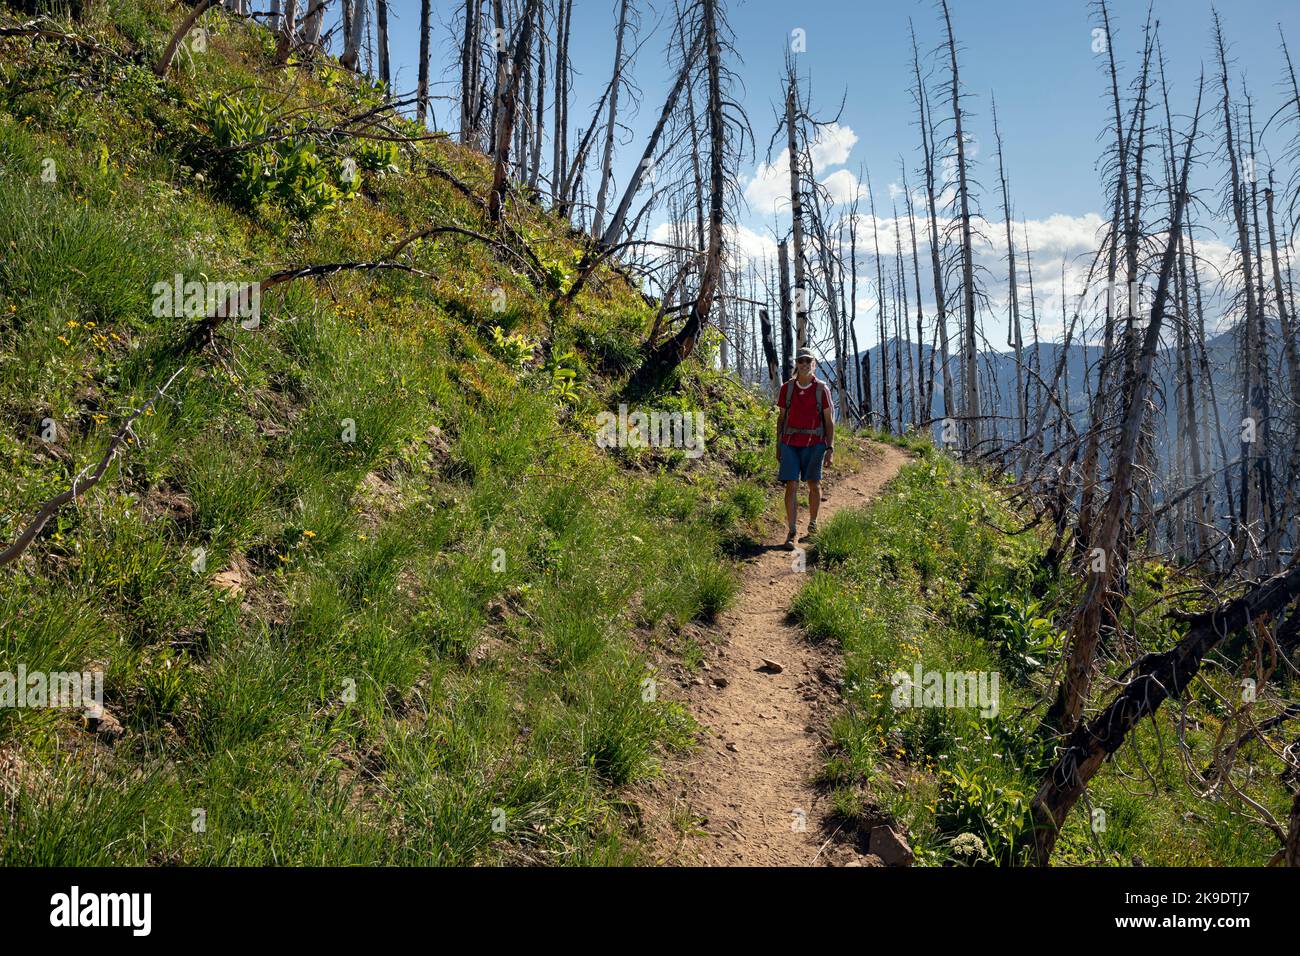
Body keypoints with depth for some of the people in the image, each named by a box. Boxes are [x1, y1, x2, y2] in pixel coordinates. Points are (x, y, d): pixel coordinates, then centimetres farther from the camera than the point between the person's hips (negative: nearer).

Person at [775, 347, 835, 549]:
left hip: (814, 443, -1)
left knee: (814, 484, 7)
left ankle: (813, 523, 30)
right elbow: (781, 417, 11)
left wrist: (830, 447, -4)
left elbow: (829, 420, 2)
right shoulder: (787, 388, 5)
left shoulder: (821, 389, 0)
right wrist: (778, 446, 9)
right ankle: (792, 532, -5)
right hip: (790, 443, 1)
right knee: (791, 485, -6)